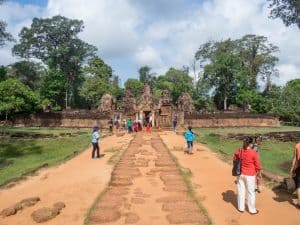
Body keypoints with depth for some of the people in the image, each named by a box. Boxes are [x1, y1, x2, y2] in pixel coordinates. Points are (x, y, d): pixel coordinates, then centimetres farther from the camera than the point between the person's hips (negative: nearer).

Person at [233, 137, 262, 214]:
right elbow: (258, 166, -11)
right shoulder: (253, 153, -19)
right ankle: (252, 210, 26)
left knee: (241, 191, 15)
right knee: (251, 192, 12)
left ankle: (241, 208, 29)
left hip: (240, 174, 4)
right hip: (250, 175, -3)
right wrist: (257, 172, 8)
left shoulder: (238, 151, -8)